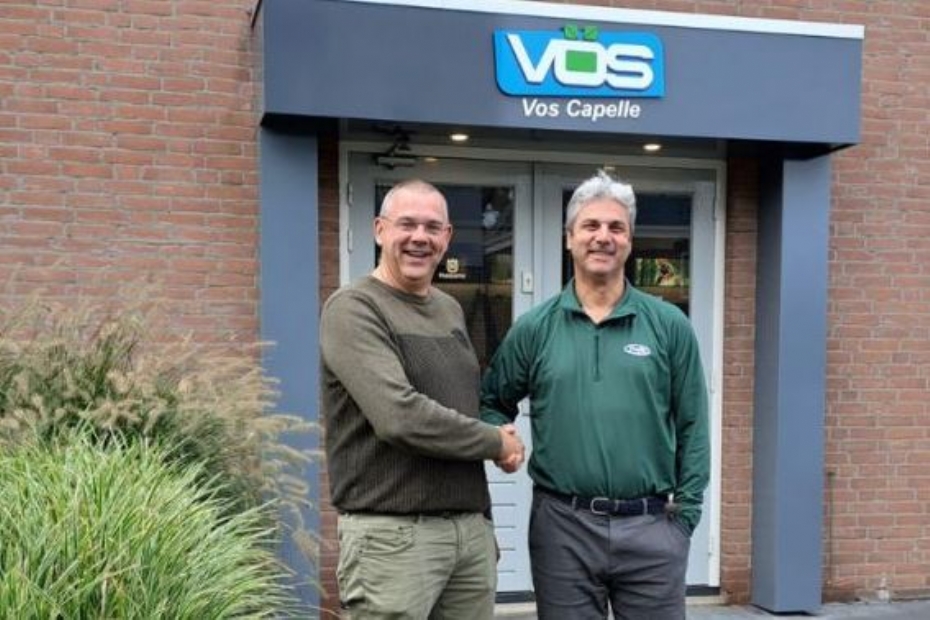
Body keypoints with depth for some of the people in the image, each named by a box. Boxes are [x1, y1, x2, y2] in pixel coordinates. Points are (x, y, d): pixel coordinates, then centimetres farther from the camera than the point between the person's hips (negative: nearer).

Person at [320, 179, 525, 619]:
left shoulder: (450, 310, 14)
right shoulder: (353, 309, -9)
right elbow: (400, 417, -21)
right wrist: (496, 442, -9)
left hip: (472, 529, 7)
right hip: (393, 534, -7)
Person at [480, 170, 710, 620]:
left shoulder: (669, 325, 1)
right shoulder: (534, 328, 3)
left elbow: (692, 427, 2)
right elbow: (492, 402, 12)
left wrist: (685, 511, -1)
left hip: (651, 525, 0)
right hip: (561, 525, 1)